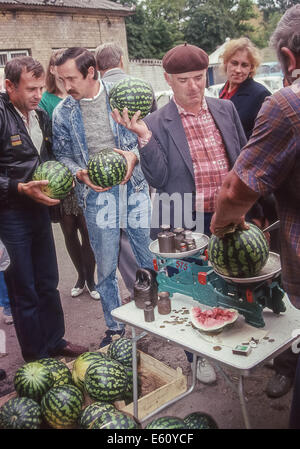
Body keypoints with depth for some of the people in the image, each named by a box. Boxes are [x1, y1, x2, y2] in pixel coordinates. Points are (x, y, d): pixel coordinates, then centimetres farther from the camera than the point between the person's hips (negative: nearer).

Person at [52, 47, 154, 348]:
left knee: (151, 260, 6)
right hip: (97, 195, 1)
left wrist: (135, 154, -15)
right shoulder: (63, 112, 4)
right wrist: (81, 174, -10)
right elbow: (61, 155, 9)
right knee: (106, 267, 7)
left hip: (135, 189, 0)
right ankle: (114, 327, 26)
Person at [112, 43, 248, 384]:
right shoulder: (156, 123, -7)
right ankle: (199, 355, 34)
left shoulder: (226, 109, 5)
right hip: (184, 225, -3)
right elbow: (158, 180, -13)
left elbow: (243, 158, 13)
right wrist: (143, 136, -23)